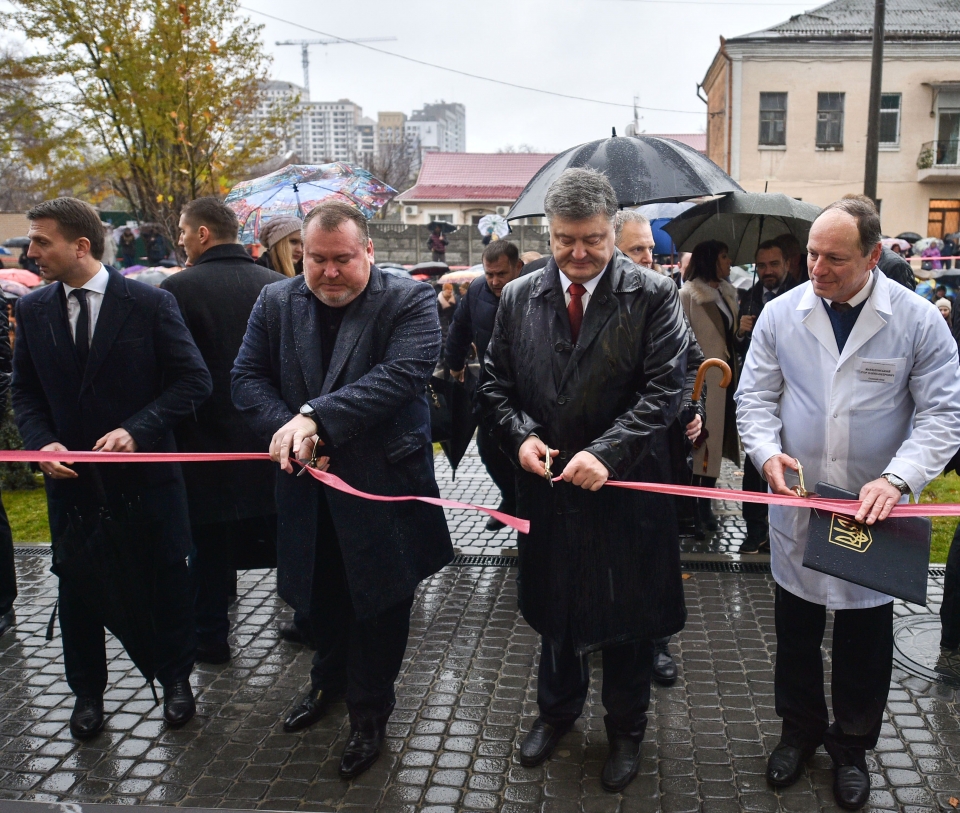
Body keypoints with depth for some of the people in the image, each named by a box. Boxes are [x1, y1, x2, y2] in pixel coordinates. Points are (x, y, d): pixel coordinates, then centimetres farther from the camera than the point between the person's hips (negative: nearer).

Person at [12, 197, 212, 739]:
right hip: (72, 476, 3)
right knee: (77, 589, 14)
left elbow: (194, 381, -10)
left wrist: (137, 430, -21)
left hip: (147, 475, -3)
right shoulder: (33, 310, 2)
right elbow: (25, 391, 10)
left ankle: (177, 679, 34)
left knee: (169, 582, 11)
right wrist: (43, 442, -9)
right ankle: (88, 692, 35)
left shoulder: (151, 303, -10)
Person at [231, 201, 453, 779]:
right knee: (323, 596, 22)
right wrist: (285, 429, -19)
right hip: (310, 483, 4)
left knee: (380, 603, 11)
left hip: (383, 486, -4)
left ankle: (371, 710, 33)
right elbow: (248, 378, 0)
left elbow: (400, 375, -25)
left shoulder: (410, 302, -12)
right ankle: (330, 680, 49)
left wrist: (316, 418, -32)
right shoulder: (276, 303, 2)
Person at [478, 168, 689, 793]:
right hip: (547, 484, 3)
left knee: (628, 618, 13)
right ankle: (557, 709, 46)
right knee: (554, 608, 20)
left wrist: (606, 452, -27)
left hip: (625, 485, -3)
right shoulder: (518, 298, 2)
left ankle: (627, 729, 37)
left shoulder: (654, 296, -8)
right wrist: (520, 435, -14)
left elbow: (664, 389, -15)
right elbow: (496, 383, 5)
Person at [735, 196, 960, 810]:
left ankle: (852, 745, 37)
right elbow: (756, 396, 2)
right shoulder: (781, 314, -4)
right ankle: (800, 730, 39)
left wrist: (898, 479, -23)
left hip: (875, 512, -1)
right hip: (797, 507, 2)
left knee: (865, 640, 15)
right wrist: (768, 452, -17)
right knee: (796, 630, 17)